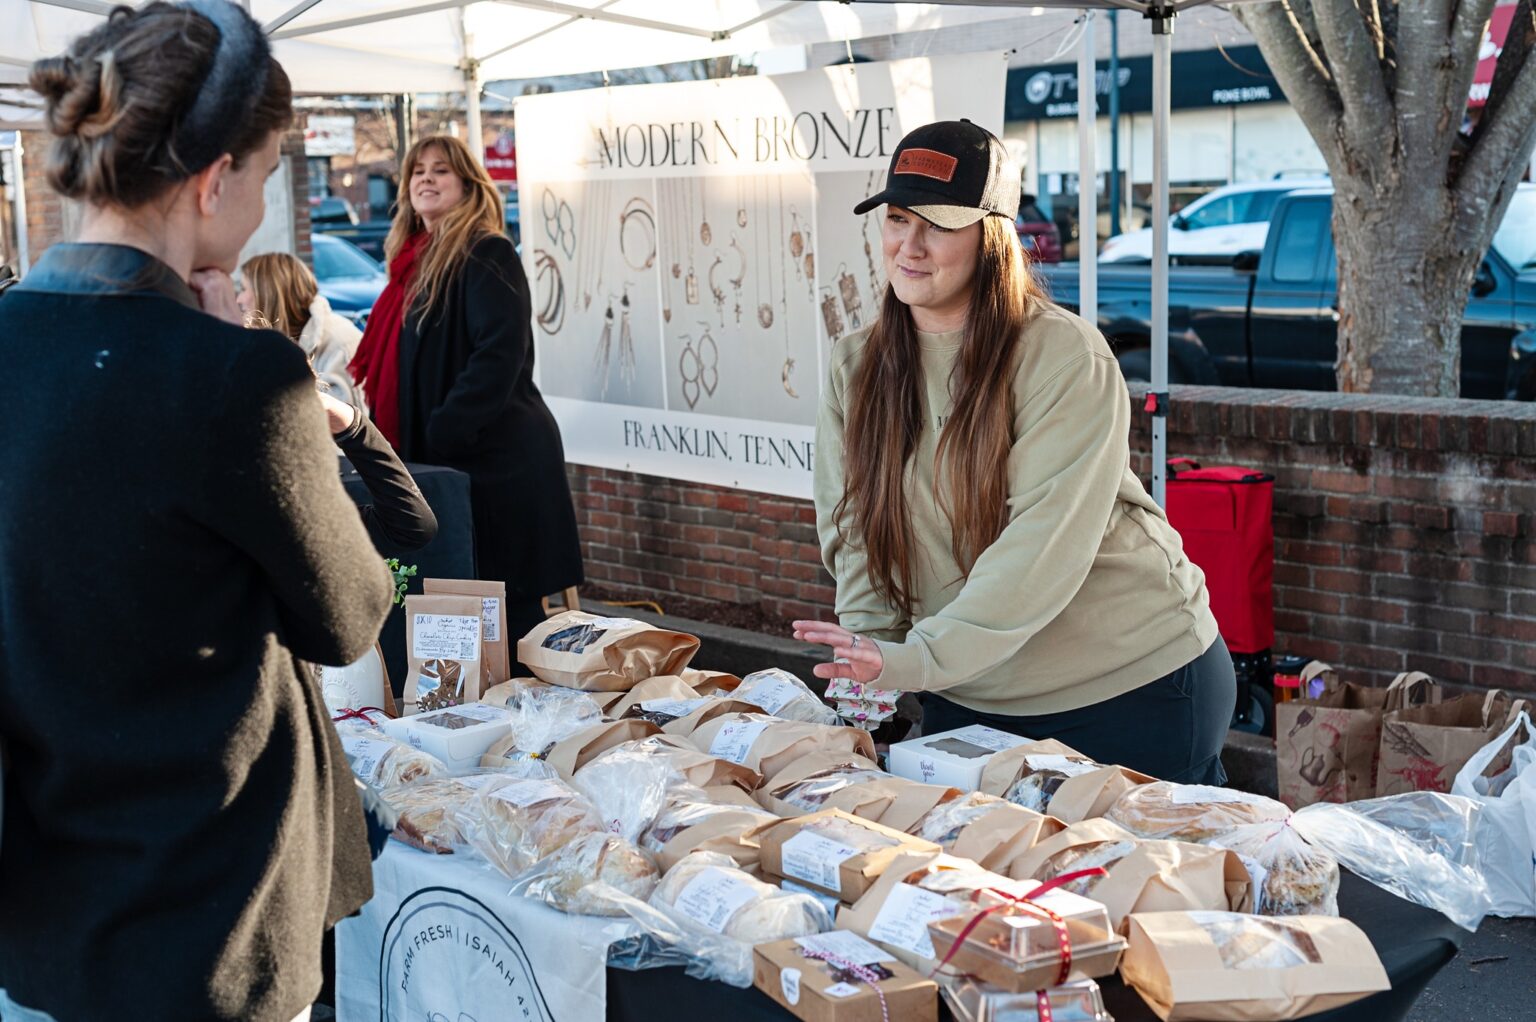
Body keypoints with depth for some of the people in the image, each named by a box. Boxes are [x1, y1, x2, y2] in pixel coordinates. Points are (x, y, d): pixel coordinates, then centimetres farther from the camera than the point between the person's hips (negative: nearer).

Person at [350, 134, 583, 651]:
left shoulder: (486, 255, -9)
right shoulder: (419, 263, 16)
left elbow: (500, 353, -20)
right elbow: (392, 363, 23)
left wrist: (442, 433, -23)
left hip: (495, 458, -9)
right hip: (438, 461, 9)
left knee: (509, 613, -3)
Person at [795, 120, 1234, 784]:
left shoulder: (1067, 357, -18)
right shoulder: (855, 369, 1)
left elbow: (1045, 544, -26)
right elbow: (854, 533, 0)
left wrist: (921, 656, -32)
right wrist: (870, 652, -16)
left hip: (1135, 686, -4)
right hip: (967, 701, 5)